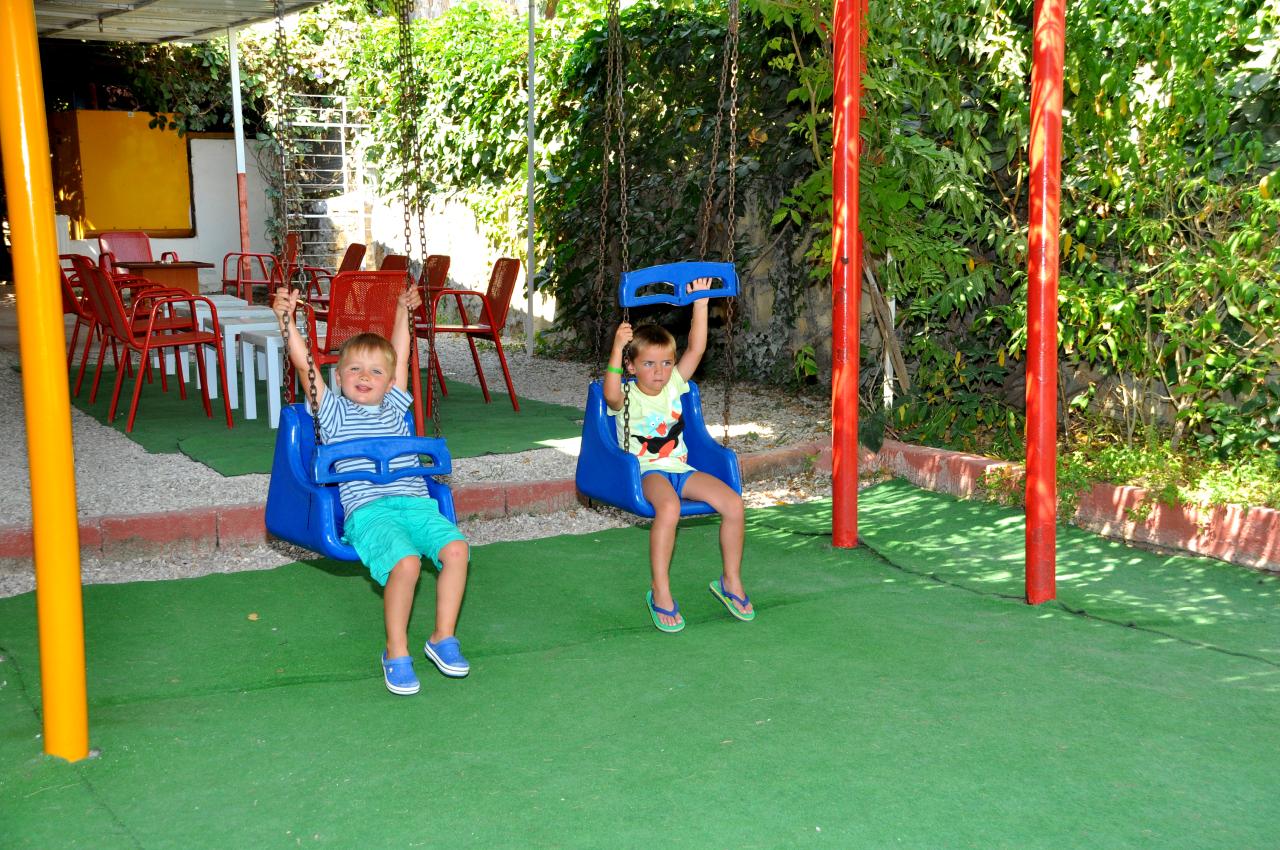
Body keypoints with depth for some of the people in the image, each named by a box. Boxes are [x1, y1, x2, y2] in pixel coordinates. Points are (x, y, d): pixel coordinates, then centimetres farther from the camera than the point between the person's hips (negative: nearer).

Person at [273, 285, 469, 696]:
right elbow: (303, 364, 8)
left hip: (415, 502, 4)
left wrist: (403, 312, 41)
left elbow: (401, 356, 35)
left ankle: (443, 636, -9)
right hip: (367, 509, -4)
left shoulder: (394, 408, 26)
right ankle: (396, 651, -14)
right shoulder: (334, 411, 16)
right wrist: (286, 318, 3)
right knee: (405, 563, -31)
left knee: (455, 547, -24)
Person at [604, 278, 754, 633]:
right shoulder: (627, 396, -3)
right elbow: (611, 395, -28)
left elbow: (695, 350, 2)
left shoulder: (674, 385, 11)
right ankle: (659, 592, -26)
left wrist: (700, 304, -5)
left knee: (733, 503, -17)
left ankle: (730, 580, 2)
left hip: (679, 468, 5)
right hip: (645, 471, -5)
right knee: (669, 507, -39)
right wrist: (617, 349, -36)